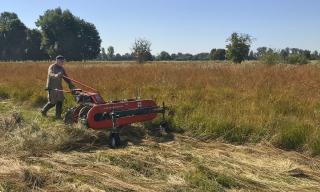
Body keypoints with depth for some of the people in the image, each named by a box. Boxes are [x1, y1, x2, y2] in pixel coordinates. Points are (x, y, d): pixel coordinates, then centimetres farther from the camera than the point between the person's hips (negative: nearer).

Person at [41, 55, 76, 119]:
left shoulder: (62, 68, 11)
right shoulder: (52, 67, -9)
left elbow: (66, 77, 16)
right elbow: (50, 74, -29)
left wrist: (71, 85, 9)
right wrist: (56, 75, -52)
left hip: (59, 87, 6)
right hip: (52, 87, -6)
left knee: (60, 101, 0)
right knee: (52, 102, -5)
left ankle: (58, 115, 7)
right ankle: (43, 110, 19)